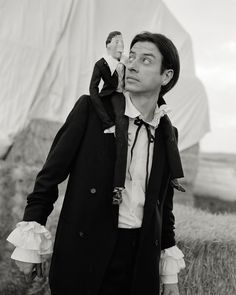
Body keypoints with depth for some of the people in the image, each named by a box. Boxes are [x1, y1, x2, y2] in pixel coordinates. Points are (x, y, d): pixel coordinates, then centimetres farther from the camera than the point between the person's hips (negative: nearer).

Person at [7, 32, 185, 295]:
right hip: (83, 256, -3)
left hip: (141, 263, 3)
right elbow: (50, 174, -5)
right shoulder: (91, 109, -6)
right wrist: (29, 243, -9)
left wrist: (170, 272, 11)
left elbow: (164, 203, 12)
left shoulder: (168, 133, 5)